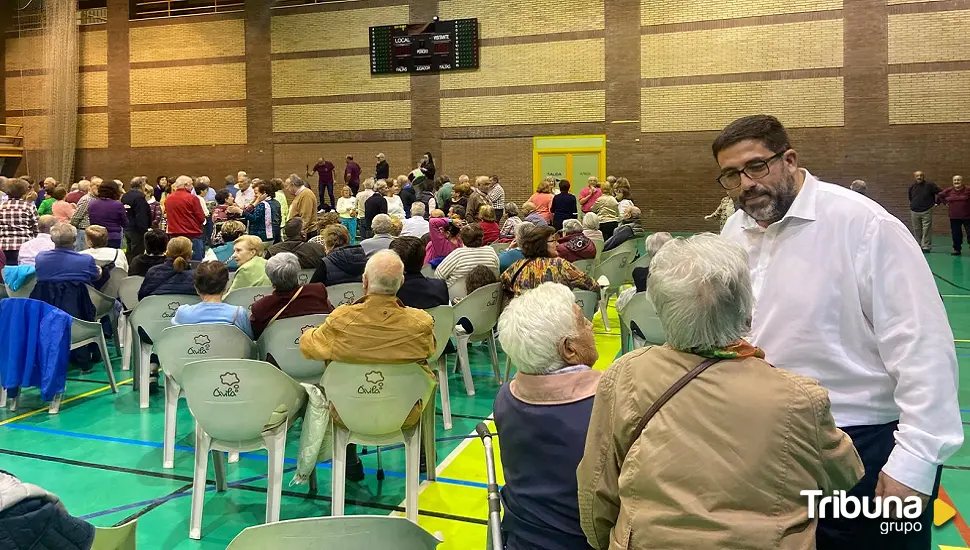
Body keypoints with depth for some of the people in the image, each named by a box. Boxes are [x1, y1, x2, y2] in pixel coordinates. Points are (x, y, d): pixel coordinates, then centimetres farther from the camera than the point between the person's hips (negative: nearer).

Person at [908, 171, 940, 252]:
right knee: (916, 230, 8)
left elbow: (940, 193, 2)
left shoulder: (930, 185, -4)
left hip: (926, 212, -4)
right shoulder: (912, 187, 8)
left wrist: (937, 202, -2)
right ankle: (918, 246, 16)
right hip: (914, 212, 4)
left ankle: (926, 247, -5)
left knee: (926, 230, -7)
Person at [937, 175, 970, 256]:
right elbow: (939, 196, 20)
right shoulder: (948, 191, 3)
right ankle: (957, 249, 20)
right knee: (956, 234, 8)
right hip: (954, 217, 3)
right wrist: (945, 203, 13)